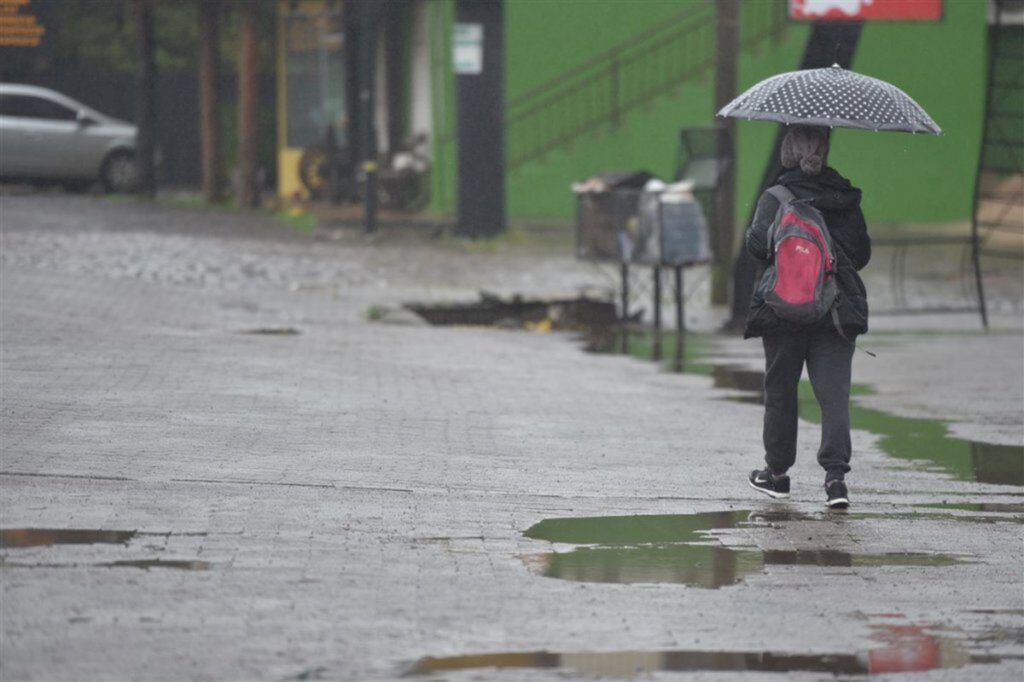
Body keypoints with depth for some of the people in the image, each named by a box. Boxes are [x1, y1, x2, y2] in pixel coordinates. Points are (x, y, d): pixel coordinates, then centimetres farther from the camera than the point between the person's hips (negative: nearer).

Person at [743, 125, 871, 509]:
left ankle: (777, 473, 22)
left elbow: (758, 243, -16)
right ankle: (836, 473, -17)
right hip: (837, 312, 2)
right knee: (834, 391, -2)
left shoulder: (775, 199, -5)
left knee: (780, 391, 13)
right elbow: (862, 253, 5)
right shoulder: (846, 200, 4)